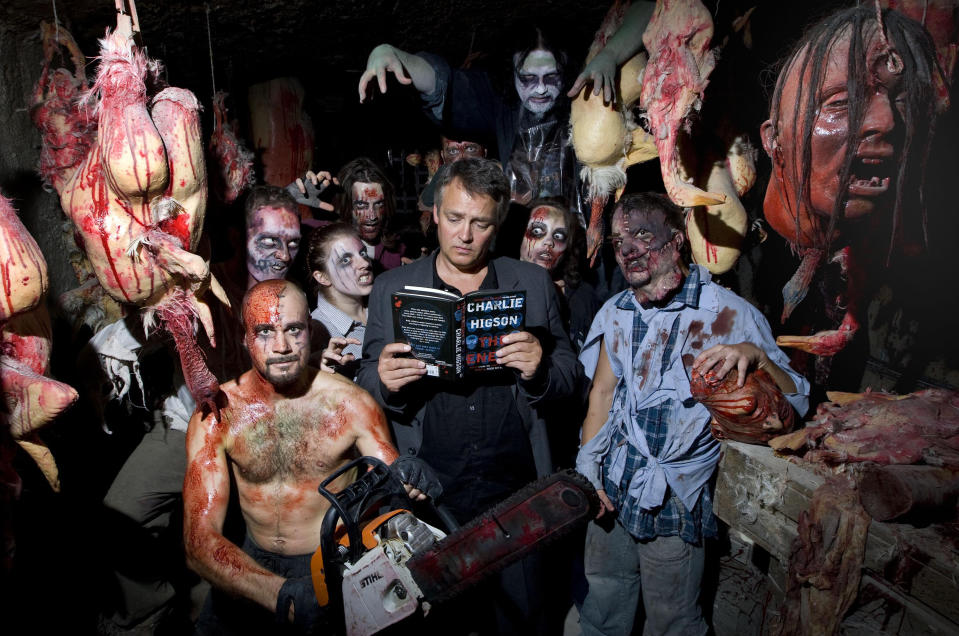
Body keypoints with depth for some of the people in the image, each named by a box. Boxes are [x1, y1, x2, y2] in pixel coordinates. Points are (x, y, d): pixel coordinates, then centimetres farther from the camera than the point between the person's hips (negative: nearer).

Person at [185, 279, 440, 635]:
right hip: (255, 566, 2)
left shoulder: (352, 403, -7)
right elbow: (199, 542, -14)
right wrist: (279, 593, -30)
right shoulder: (216, 418, -7)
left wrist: (407, 484, -31)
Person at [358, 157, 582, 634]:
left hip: (517, 493, 1)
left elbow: (571, 375, 5)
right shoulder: (391, 289, 2)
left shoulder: (534, 284, 3)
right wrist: (385, 383, -19)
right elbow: (365, 387, 4)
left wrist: (540, 368, -17)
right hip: (428, 495, 0)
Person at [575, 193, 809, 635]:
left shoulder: (729, 313, -14)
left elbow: (795, 402, -15)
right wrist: (588, 468, 3)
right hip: (610, 491, 5)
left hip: (676, 502, -4)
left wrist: (755, 355, -34)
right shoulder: (616, 313, 0)